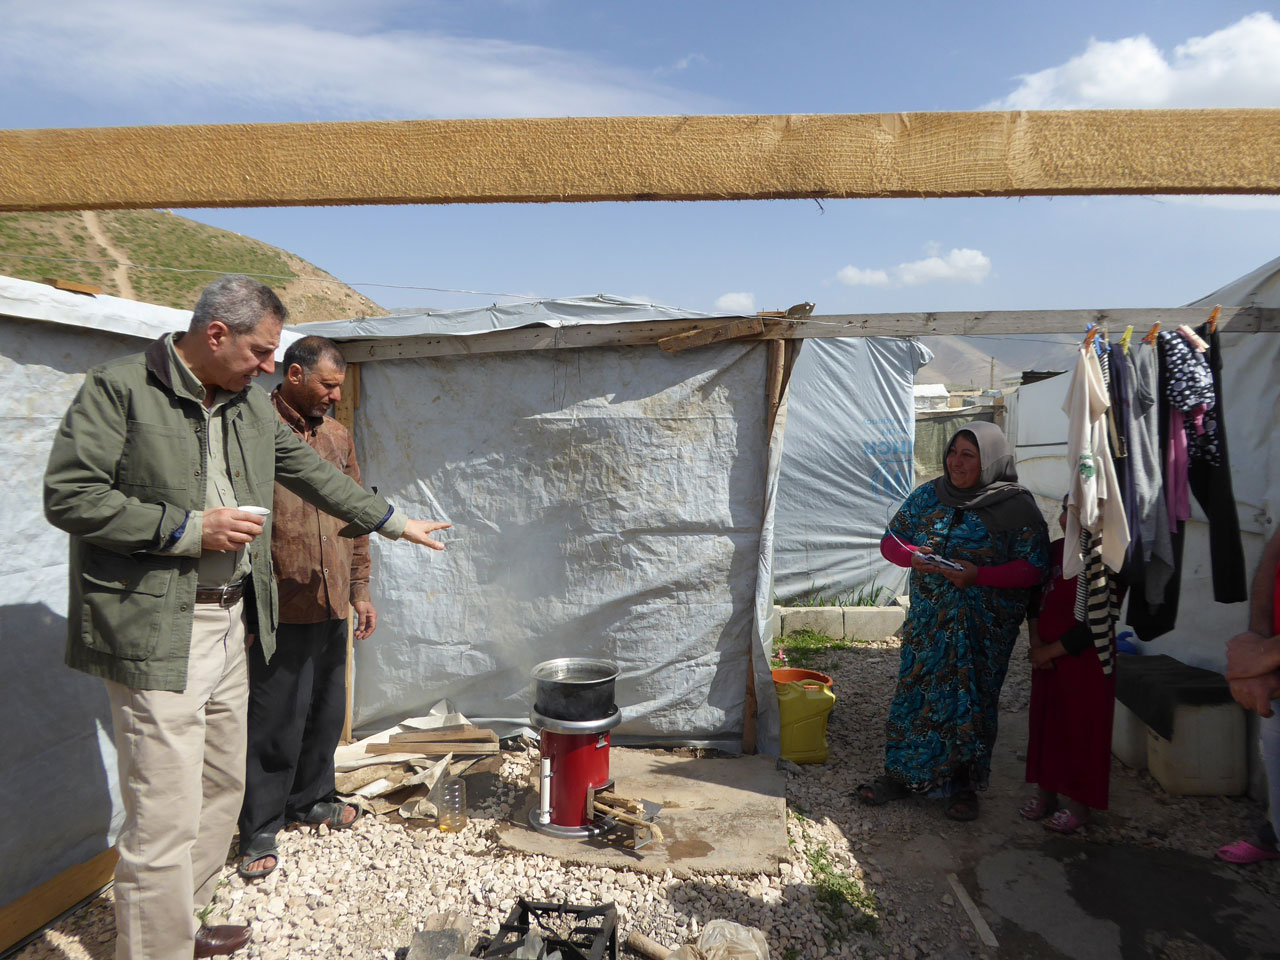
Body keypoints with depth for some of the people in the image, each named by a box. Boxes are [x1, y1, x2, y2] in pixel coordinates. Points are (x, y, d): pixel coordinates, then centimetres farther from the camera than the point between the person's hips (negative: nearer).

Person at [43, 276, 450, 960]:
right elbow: (68, 495, -14)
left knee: (221, 786, 18)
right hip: (156, 632, -8)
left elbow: (315, 476, 20)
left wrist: (396, 524, 22)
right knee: (166, 814, -5)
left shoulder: (251, 406, 12)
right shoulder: (119, 387, -9)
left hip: (231, 625, 8)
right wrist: (190, 529, -17)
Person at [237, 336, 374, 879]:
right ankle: (260, 829, 19)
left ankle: (310, 798, 37)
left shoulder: (338, 437, 13)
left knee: (327, 711, 18)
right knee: (276, 722, 3)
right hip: (281, 608, -6)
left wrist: (359, 589, 15)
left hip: (332, 605, 7)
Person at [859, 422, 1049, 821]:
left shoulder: (1016, 507, -7)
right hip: (928, 620, 4)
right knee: (915, 692, 8)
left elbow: (1033, 568, -12)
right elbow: (891, 539, 9)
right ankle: (903, 773, 24)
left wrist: (978, 575, -24)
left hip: (984, 628, -3)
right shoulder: (928, 496, 4)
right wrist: (914, 556, -14)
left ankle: (962, 784, 24)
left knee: (971, 698, 6)